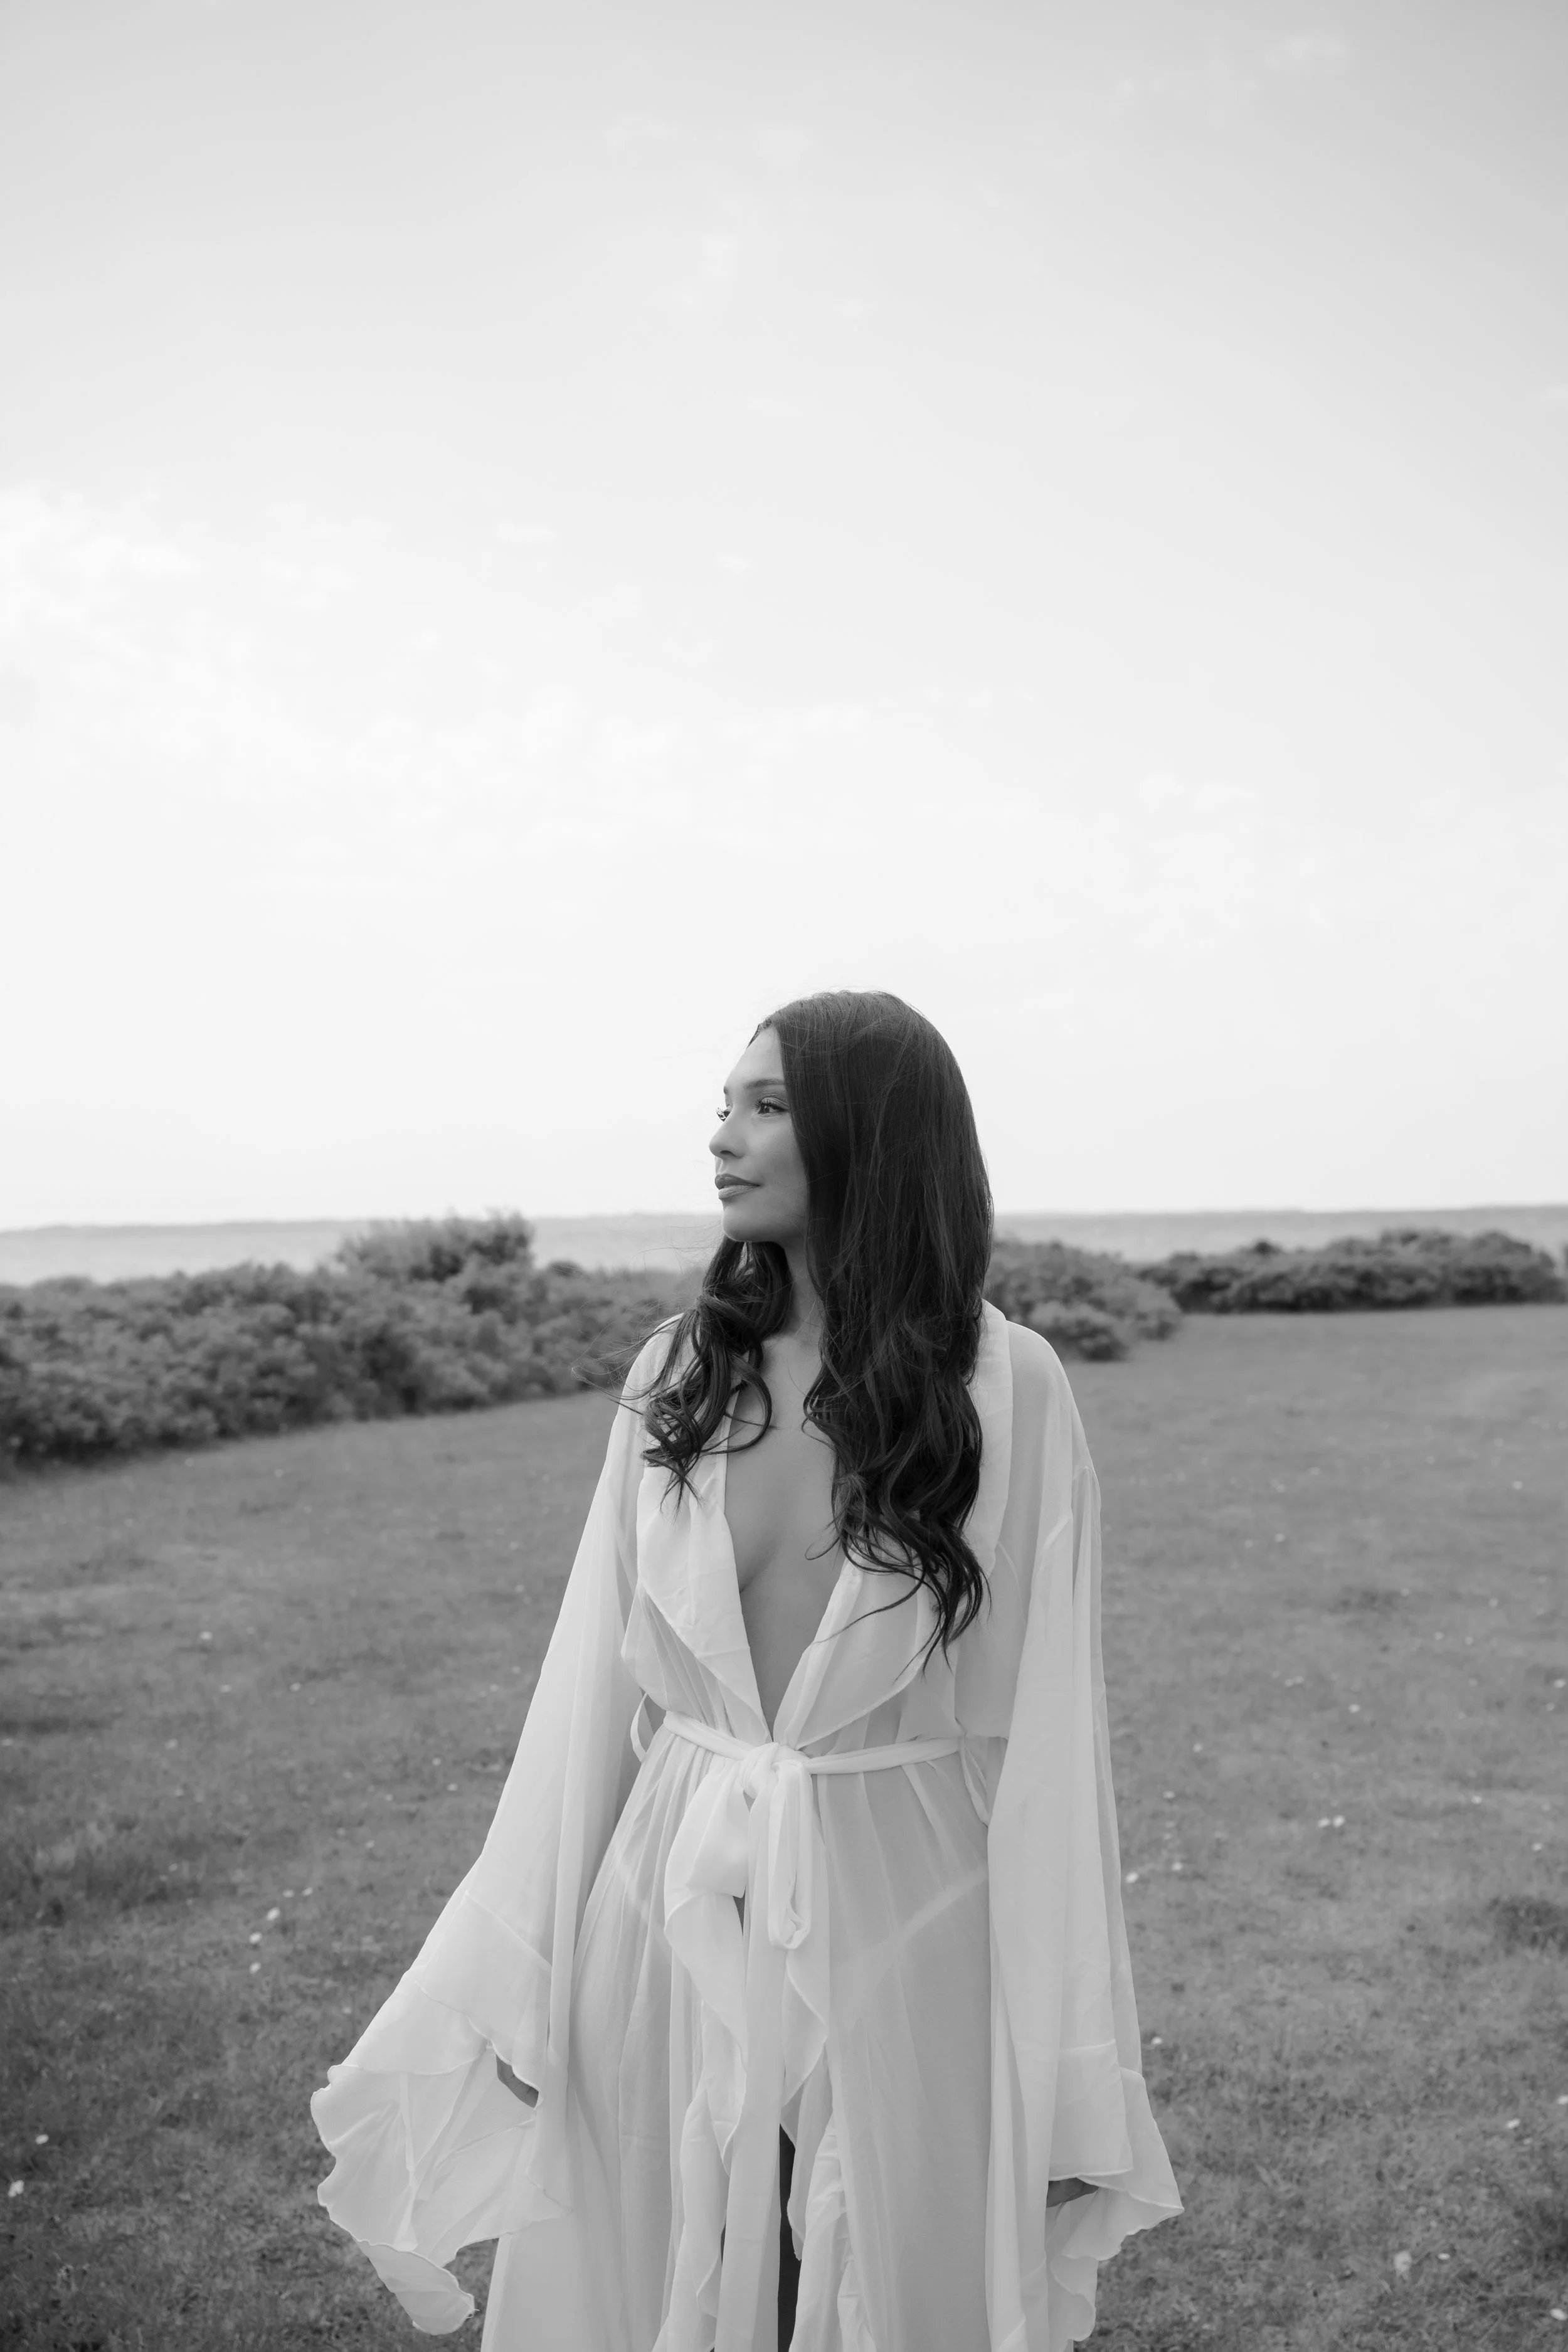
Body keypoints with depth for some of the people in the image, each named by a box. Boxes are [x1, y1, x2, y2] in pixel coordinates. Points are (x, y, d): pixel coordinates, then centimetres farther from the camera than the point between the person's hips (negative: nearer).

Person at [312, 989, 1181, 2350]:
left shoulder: (1005, 1386, -10)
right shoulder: (677, 1377, 0)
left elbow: (1043, 1724, -9)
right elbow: (593, 1687, 2)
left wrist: (1064, 2075, -8)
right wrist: (519, 1984, 2)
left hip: (902, 1919, -3)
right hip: (671, 1918, 3)